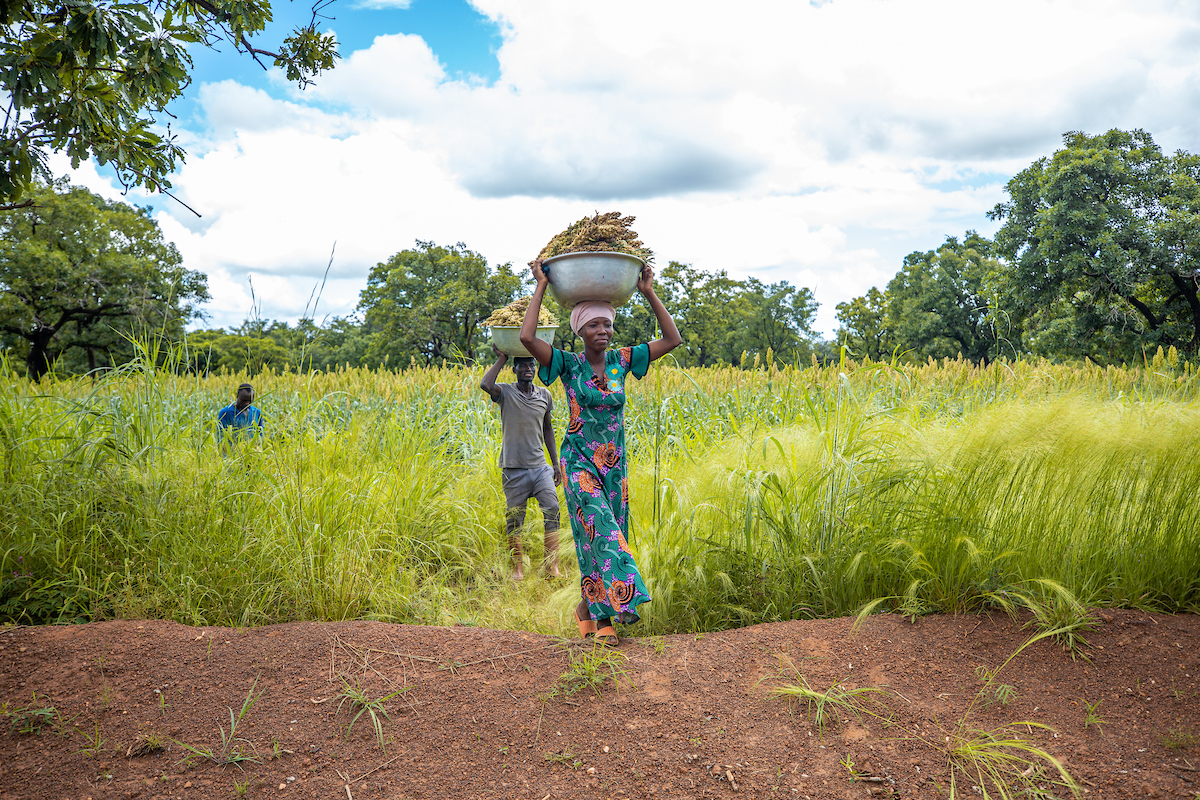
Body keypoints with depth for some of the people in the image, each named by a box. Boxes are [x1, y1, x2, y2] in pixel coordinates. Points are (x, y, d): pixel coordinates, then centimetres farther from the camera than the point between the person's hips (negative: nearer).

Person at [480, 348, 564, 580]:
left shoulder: (544, 395, 9)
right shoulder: (506, 392, -2)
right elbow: (485, 385, -25)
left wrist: (555, 462, 15)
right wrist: (501, 359, -12)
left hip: (540, 466, 3)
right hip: (514, 468, -3)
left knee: (552, 511, -9)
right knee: (514, 519, 3)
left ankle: (552, 567, -6)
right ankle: (518, 569, 14)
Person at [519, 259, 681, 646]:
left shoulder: (621, 361, 3)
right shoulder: (568, 364, -7)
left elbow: (672, 339, 2)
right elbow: (527, 338, -24)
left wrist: (649, 294, -3)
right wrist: (541, 287, -17)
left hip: (614, 466, 4)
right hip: (580, 464, -4)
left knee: (606, 534, 5)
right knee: (602, 529, -20)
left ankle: (589, 607, 19)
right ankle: (606, 612, -18)